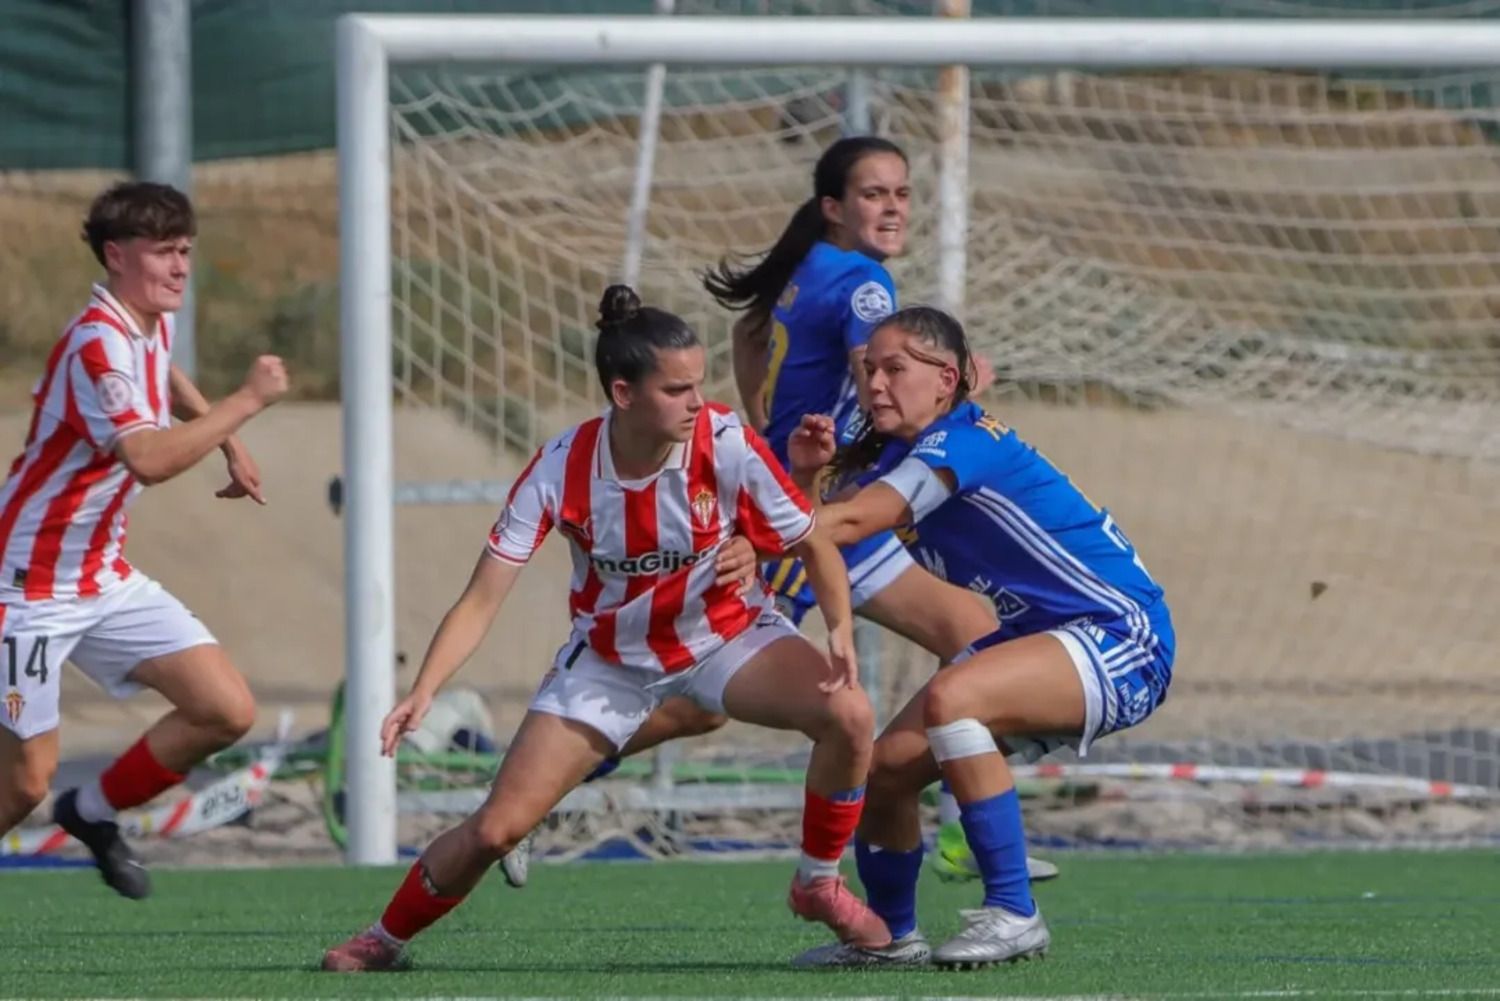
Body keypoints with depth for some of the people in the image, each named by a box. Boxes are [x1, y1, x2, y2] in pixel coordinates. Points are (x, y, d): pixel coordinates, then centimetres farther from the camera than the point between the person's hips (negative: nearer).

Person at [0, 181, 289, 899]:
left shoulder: (153, 323, 6)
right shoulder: (96, 343, -23)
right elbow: (150, 459, -37)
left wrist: (227, 442, 25)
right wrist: (248, 401, -31)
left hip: (107, 579, 9)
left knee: (227, 712, -2)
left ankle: (95, 810, 17)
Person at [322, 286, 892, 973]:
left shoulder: (727, 447, -25)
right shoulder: (561, 471, -24)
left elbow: (814, 546, -12)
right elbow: (482, 599, -21)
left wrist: (841, 630, -32)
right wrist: (423, 691, -35)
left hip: (727, 633, 0)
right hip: (608, 657, 0)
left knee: (848, 715, -28)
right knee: (497, 827, -7)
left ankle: (818, 884, -3)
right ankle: (385, 940, 21)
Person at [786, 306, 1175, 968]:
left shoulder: (964, 442, -21)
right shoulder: (895, 459, 7)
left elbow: (846, 525, -30)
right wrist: (802, 476, -17)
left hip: (1121, 640, -9)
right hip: (1036, 640, 9)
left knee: (950, 698, -33)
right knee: (885, 766, -1)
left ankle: (1012, 914, -27)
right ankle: (890, 936, 24)